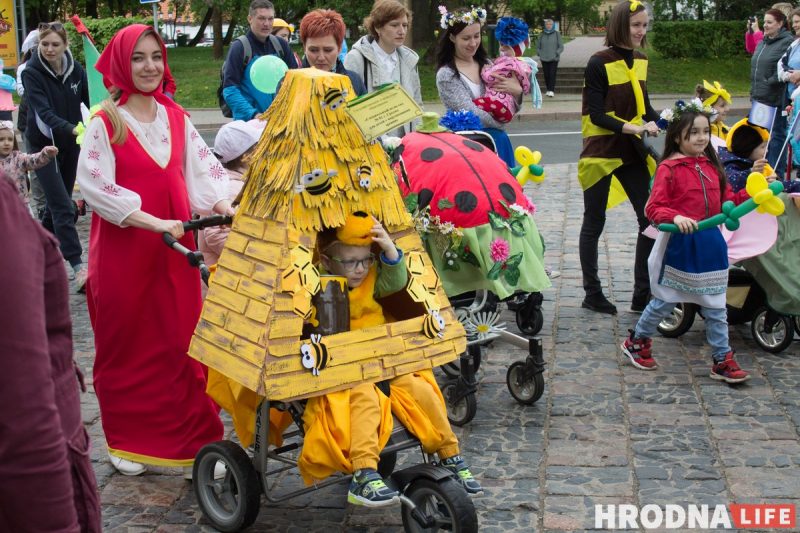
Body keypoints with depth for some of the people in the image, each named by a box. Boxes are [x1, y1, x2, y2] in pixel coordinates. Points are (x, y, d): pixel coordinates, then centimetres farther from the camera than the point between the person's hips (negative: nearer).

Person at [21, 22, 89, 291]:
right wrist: (73, 128, -43)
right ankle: (78, 267, -12)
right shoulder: (32, 73, -16)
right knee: (63, 207, -11)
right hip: (44, 144, -4)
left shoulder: (76, 71, -3)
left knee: (57, 202, 15)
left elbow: (91, 103, 3)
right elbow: (44, 112, -27)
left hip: (70, 144, 5)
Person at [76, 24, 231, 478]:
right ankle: (125, 442, 22)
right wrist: (155, 223, -21)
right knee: (126, 347, 7)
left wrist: (224, 206, -15)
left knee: (181, 343, 5)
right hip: (123, 249, -4)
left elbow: (203, 167, 5)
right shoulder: (105, 122, -7)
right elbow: (96, 186, -14)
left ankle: (187, 440, 16)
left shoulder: (176, 117, 8)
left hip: (174, 247, 4)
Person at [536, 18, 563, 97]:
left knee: (552, 74, -10)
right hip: (544, 59, 3)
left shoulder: (556, 34, 2)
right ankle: (548, 89, 16)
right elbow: (538, 46, 15)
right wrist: (539, 53, 0)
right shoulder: (542, 34, 7)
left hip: (554, 59, -2)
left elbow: (561, 47, 3)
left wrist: (556, 53, -11)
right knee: (546, 75, 5)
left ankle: (551, 90, -12)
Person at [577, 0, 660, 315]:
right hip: (600, 153, -6)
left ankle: (642, 295, 10)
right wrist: (634, 128, -26)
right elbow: (597, 115, -16)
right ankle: (592, 294, 17)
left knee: (651, 219, 1)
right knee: (594, 223, 6)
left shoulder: (641, 61, 7)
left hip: (632, 152, 6)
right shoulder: (599, 64, -12)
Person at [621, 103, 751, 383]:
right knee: (664, 302, 9)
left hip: (710, 243, 5)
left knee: (716, 307, 8)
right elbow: (653, 208, -16)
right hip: (679, 243, -5)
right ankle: (637, 342, 31)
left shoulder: (711, 166, 8)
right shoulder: (669, 168, -12)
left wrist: (748, 195, -2)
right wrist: (675, 217, -33)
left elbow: (726, 200, 13)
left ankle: (722, 360, 17)